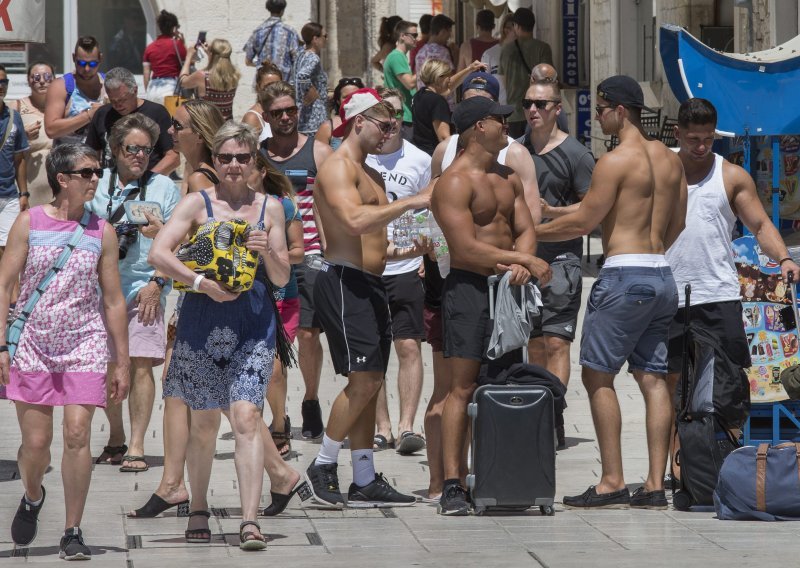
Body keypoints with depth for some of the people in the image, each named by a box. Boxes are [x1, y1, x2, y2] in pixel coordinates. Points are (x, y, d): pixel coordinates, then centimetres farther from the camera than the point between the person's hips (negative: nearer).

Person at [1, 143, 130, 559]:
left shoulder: (101, 232, 4)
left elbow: (113, 301, 9)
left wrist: (122, 363, 8)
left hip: (83, 346, 1)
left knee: (77, 434, -11)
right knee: (36, 442, 0)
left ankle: (72, 533, -3)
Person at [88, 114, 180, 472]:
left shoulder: (163, 187, 4)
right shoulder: (98, 184, 10)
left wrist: (158, 282, -7)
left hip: (145, 288, -3)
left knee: (141, 365, -10)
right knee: (107, 366, 6)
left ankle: (136, 446, -7)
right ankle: (115, 436, 23)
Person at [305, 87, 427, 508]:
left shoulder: (367, 174, 23)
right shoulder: (337, 168, -9)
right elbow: (355, 220, -25)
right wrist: (409, 203, -22)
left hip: (369, 284, 10)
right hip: (344, 282, -10)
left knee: (369, 384, 7)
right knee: (364, 380, -14)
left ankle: (365, 481, 7)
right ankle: (322, 466, -4)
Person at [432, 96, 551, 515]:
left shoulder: (508, 178, 18)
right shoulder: (454, 182, -10)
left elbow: (525, 229, 13)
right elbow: (467, 248, -18)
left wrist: (521, 264, -9)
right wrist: (524, 261, -14)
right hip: (469, 288, -8)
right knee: (463, 388, -10)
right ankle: (452, 485, -13)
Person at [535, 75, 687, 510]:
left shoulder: (616, 161, -10)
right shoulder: (669, 160, 13)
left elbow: (583, 221, -8)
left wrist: (531, 233, 4)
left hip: (624, 277, -8)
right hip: (662, 276, 8)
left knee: (597, 375, -2)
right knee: (653, 378, 6)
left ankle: (612, 482, -6)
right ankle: (655, 485, 3)